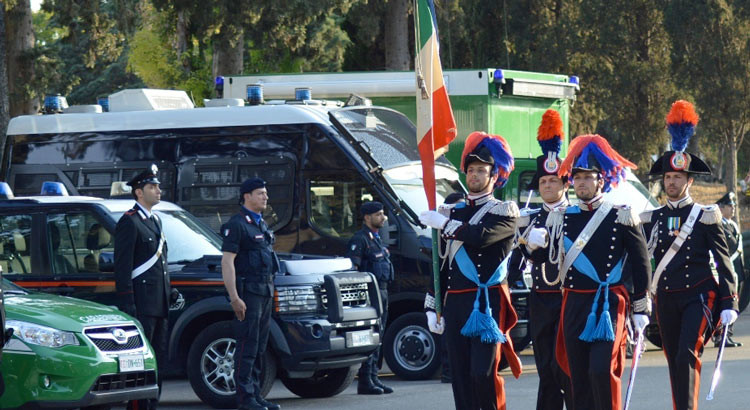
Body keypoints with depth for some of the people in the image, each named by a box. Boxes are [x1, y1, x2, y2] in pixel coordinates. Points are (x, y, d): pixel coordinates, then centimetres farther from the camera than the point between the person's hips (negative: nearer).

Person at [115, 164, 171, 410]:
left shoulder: (155, 221, 19)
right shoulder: (129, 222, -9)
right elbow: (122, 267, -15)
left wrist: (170, 293, 21)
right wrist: (127, 305, -20)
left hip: (159, 305, 9)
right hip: (141, 304, -9)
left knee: (158, 362, 12)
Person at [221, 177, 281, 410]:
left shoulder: (261, 224, 19)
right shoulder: (237, 225, -9)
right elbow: (227, 262, -15)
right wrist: (235, 298, -22)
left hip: (265, 292, 9)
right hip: (248, 292, -9)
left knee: (259, 348, 11)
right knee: (247, 346, -9)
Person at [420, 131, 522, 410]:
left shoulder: (504, 211, 1)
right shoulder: (452, 212, 18)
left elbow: (481, 236, -20)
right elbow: (440, 261, 19)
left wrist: (443, 223, -9)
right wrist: (432, 307, 12)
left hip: (488, 302, -5)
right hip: (454, 304, 5)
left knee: (484, 372, -16)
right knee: (460, 378, 3)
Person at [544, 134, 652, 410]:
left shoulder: (621, 217, 0)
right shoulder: (561, 218, 11)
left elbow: (640, 264, 2)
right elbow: (552, 269, 12)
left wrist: (641, 310, -1)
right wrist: (537, 245, -9)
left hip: (609, 303, -4)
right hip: (574, 303, 4)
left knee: (602, 370, -17)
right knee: (578, 376, 4)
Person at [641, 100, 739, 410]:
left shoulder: (706, 217, -1)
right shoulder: (651, 219, 7)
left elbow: (723, 261, -2)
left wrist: (729, 303, -8)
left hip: (699, 295, -4)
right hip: (666, 299, 4)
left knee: (688, 355, -19)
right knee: (674, 361, 7)